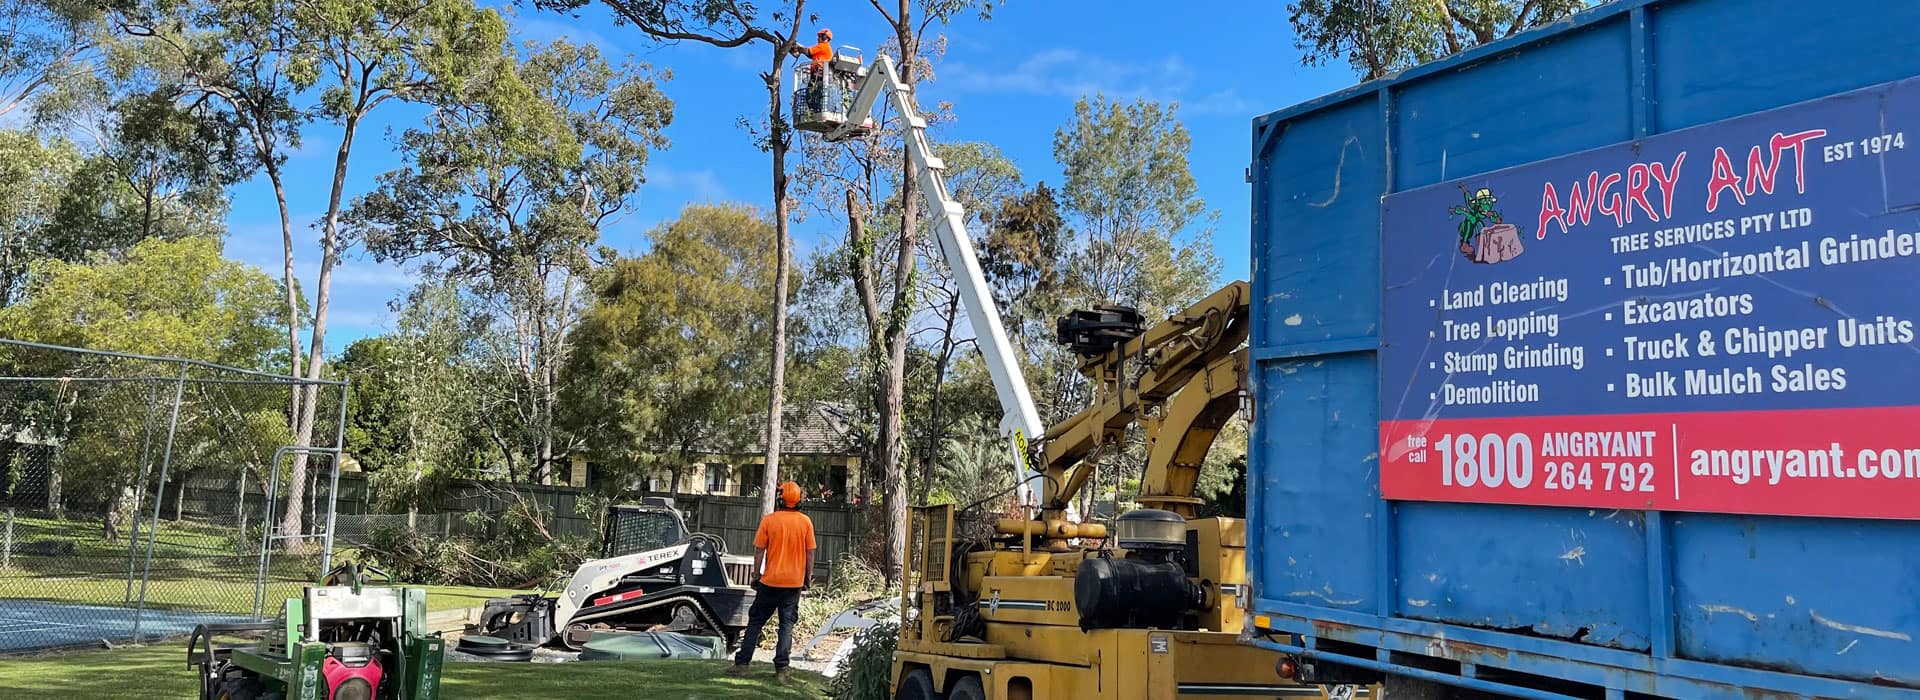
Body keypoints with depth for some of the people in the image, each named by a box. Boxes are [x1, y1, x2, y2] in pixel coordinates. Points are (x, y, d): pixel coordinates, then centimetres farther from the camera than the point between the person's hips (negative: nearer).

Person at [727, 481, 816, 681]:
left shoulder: (768, 520, -6)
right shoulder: (805, 521, -3)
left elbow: (759, 550, -4)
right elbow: (809, 552, 1)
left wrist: (757, 574, 6)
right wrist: (808, 576, 11)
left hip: (770, 580, -1)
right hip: (794, 582, 1)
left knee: (756, 621, 10)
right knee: (787, 624, 6)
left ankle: (742, 663, 9)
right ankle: (781, 668, 1)